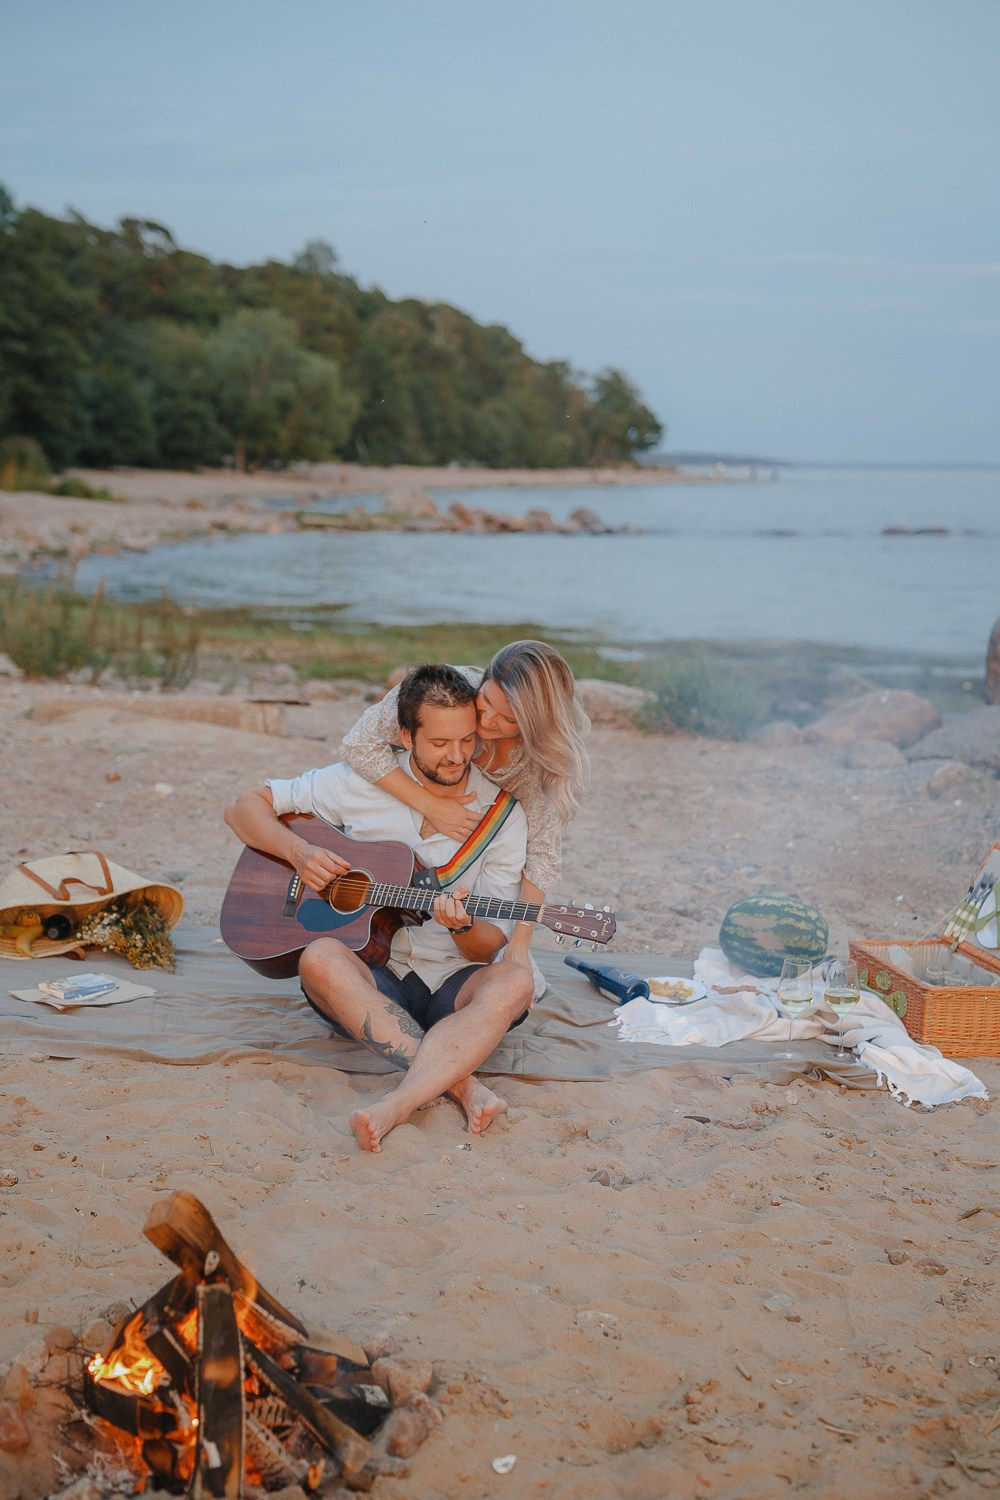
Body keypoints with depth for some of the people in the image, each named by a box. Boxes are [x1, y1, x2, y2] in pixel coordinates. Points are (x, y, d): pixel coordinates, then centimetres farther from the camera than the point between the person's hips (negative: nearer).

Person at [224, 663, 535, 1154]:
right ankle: (461, 1085, -37)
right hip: (369, 976, 0)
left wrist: (463, 927, -24)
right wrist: (299, 851, -15)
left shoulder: (503, 815, -1)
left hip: (453, 988, 0)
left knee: (514, 981, -32)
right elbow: (244, 808, 4)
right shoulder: (361, 784, -1)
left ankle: (396, 1105, -48)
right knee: (319, 958, -33)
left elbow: (488, 948, 0)